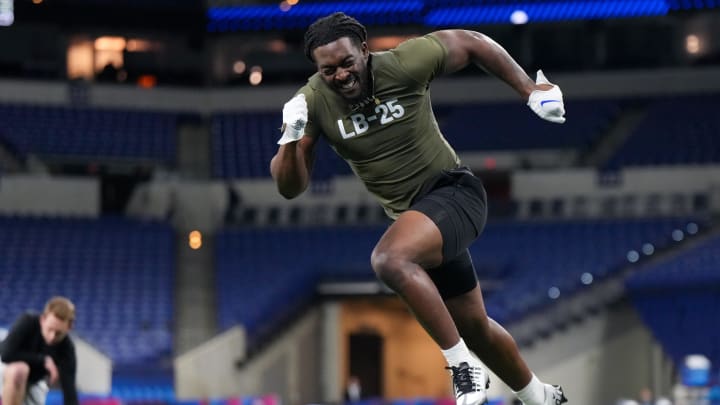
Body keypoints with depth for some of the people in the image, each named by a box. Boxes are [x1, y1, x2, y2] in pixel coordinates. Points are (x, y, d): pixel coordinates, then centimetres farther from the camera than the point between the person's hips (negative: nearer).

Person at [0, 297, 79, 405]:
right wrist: (43, 360, -34)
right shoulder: (28, 322, -31)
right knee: (19, 370, -37)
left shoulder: (66, 348, -26)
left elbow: (69, 389, -29)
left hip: (33, 380, 4)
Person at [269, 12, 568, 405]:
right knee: (473, 325, 18)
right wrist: (291, 137, -30)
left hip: (453, 192, -6)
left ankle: (464, 368, -25)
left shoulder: (404, 63, -19)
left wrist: (530, 90, -4)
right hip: (413, 215, 6)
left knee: (390, 260, -34)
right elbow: (290, 188, -11)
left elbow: (471, 43, -3)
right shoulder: (312, 102, -11)